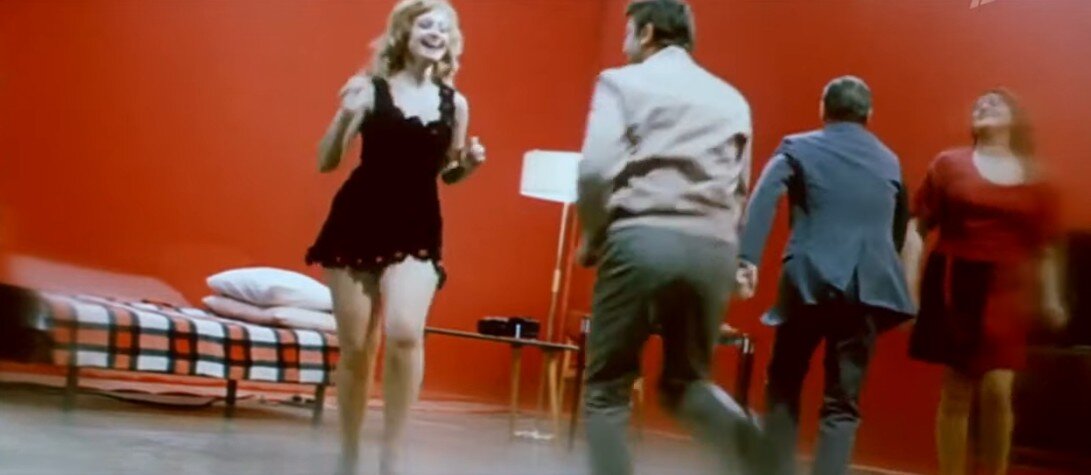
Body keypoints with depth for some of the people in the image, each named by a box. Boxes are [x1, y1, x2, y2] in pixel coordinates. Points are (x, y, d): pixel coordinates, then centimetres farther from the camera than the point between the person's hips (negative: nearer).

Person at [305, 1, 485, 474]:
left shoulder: (455, 103, 5)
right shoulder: (371, 89, -3)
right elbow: (325, 163, -4)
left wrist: (468, 164, -3)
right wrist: (346, 115, -20)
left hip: (418, 231, 1)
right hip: (357, 224, -1)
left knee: (405, 334, -22)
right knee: (355, 348, 6)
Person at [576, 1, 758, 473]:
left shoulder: (622, 82, 6)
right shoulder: (731, 99, 21)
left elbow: (596, 169, -8)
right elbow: (740, 188, 16)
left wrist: (593, 238, 6)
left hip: (642, 239, -4)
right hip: (713, 250, 5)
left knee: (607, 388, 8)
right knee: (686, 380, 19)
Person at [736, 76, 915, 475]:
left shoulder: (798, 147, 7)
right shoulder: (890, 160, 20)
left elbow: (763, 198, -10)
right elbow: (900, 226, 25)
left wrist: (747, 259, -19)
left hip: (810, 280, -2)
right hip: (868, 287, 2)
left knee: (784, 386, 15)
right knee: (843, 402, 6)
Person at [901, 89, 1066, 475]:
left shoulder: (1034, 178, 7)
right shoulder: (949, 164, 3)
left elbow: (1044, 246, 13)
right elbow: (917, 228, 1)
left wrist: (1050, 299, 10)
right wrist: (908, 286, -5)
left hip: (1005, 292, 1)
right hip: (953, 285, 0)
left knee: (997, 391, -9)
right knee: (955, 391, 3)